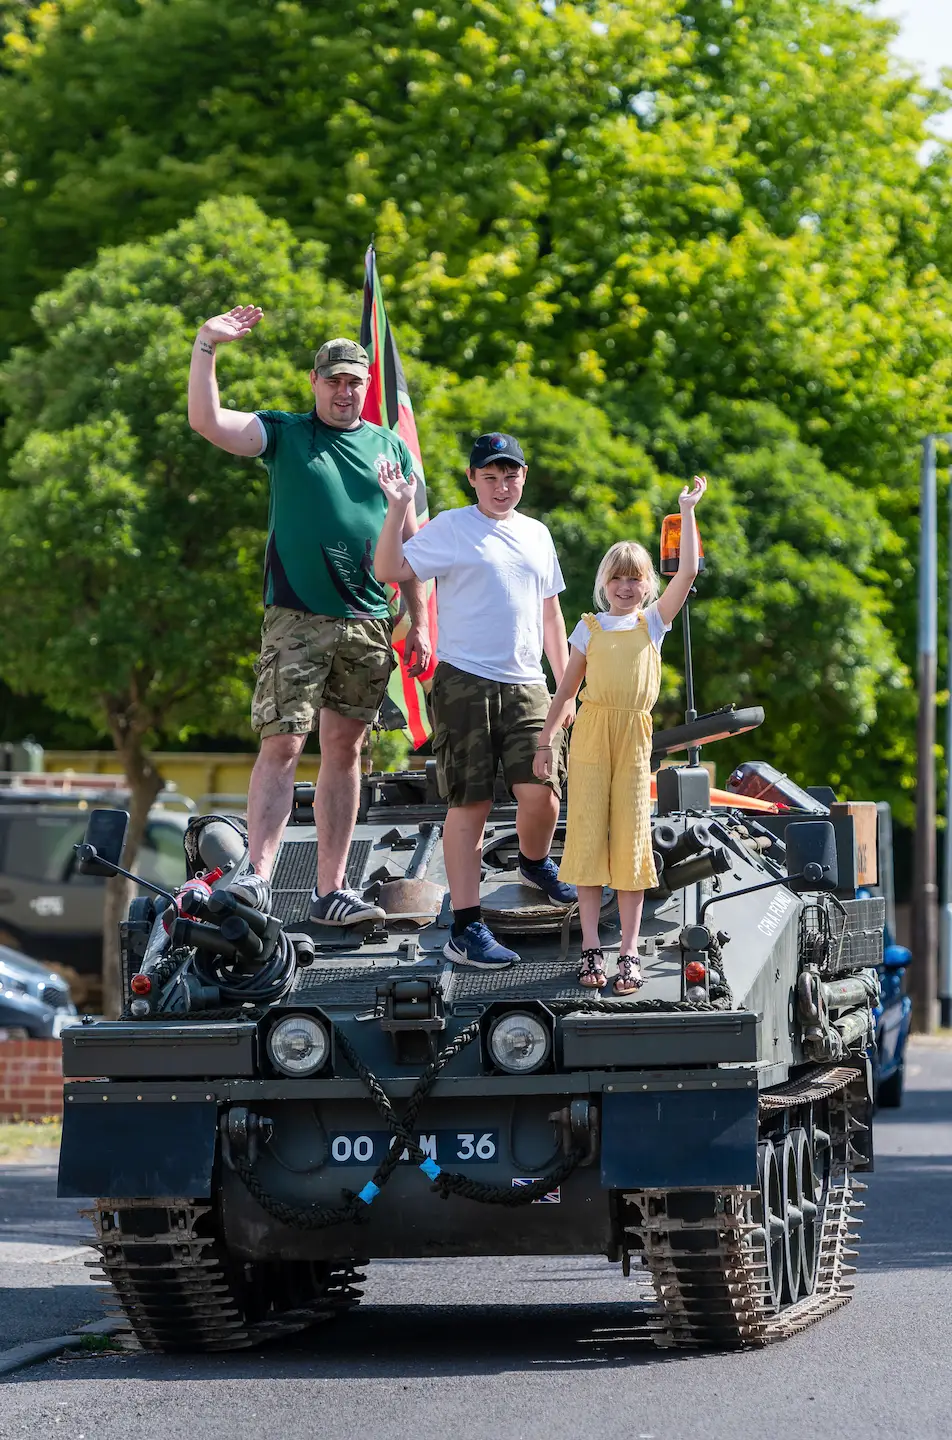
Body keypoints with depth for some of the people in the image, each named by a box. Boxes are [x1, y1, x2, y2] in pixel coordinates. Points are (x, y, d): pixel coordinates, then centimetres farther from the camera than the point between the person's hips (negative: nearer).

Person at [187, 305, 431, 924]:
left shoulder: (390, 447, 14)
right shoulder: (284, 434, 5)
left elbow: (408, 541, 16)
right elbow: (206, 421, -9)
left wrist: (421, 623, 12)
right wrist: (206, 346, -19)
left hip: (367, 624, 4)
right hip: (297, 619, -4)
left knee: (345, 751, 6)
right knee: (283, 744, -12)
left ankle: (332, 889, 10)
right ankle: (259, 875, -15)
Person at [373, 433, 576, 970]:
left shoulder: (537, 535, 17)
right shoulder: (449, 528, 0)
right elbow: (389, 570, -8)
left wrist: (566, 684, 21)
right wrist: (398, 509, -16)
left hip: (526, 686, 4)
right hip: (465, 683, -4)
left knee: (541, 793, -7)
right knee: (470, 805, -4)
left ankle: (536, 863, 27)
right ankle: (467, 928, -1)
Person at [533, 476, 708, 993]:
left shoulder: (653, 622, 9)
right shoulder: (590, 628, 10)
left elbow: (687, 572, 0)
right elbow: (567, 688, 14)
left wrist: (688, 511, 1)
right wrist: (545, 740, 11)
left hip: (634, 737, 0)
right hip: (591, 735, 0)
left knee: (631, 843, -1)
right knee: (588, 840, -2)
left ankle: (629, 953, 1)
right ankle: (591, 950, 2)